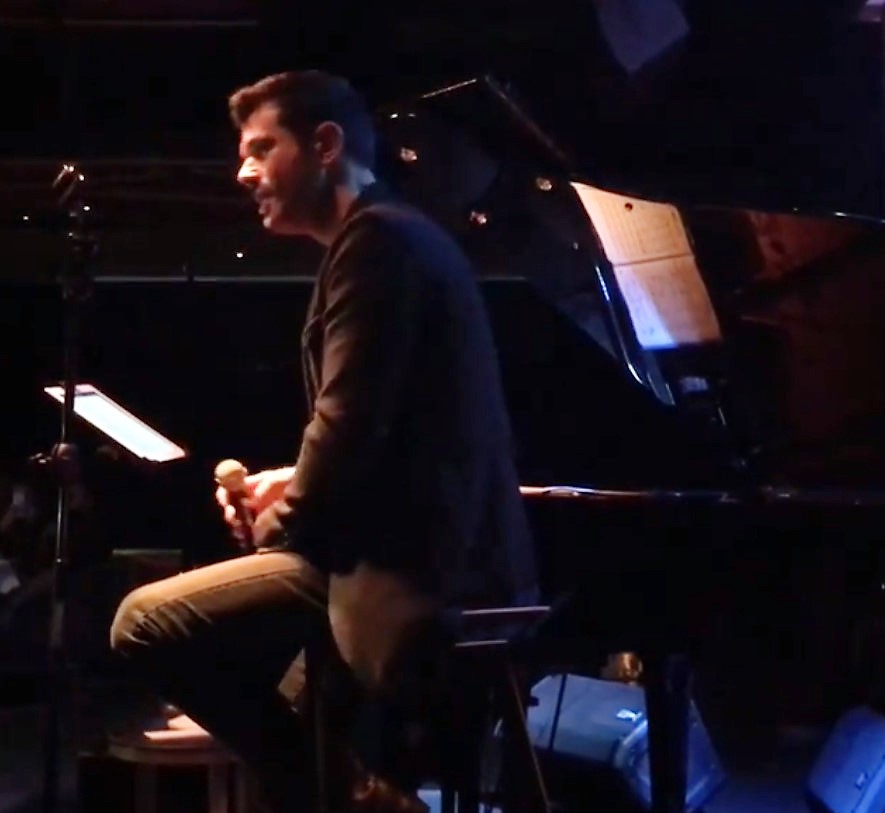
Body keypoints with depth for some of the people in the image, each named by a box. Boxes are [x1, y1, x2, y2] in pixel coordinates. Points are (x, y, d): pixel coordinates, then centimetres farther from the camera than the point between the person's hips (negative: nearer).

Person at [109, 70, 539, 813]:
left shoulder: (375, 237, -12)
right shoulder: (398, 236, 20)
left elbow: (351, 424, -20)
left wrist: (282, 521, -4)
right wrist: (296, 485, 12)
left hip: (413, 570, -11)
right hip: (449, 557, 11)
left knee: (145, 623, -10)